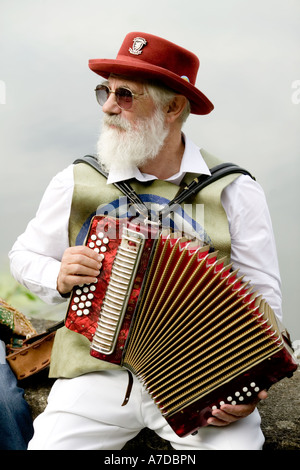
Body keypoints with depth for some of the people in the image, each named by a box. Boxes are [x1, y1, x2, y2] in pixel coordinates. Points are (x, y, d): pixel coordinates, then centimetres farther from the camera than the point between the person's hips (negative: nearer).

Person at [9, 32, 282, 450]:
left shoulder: (236, 193, -3)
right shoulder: (76, 183, 2)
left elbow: (262, 301, 0)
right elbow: (24, 256, 13)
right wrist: (59, 278, -9)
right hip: (97, 375, 2)